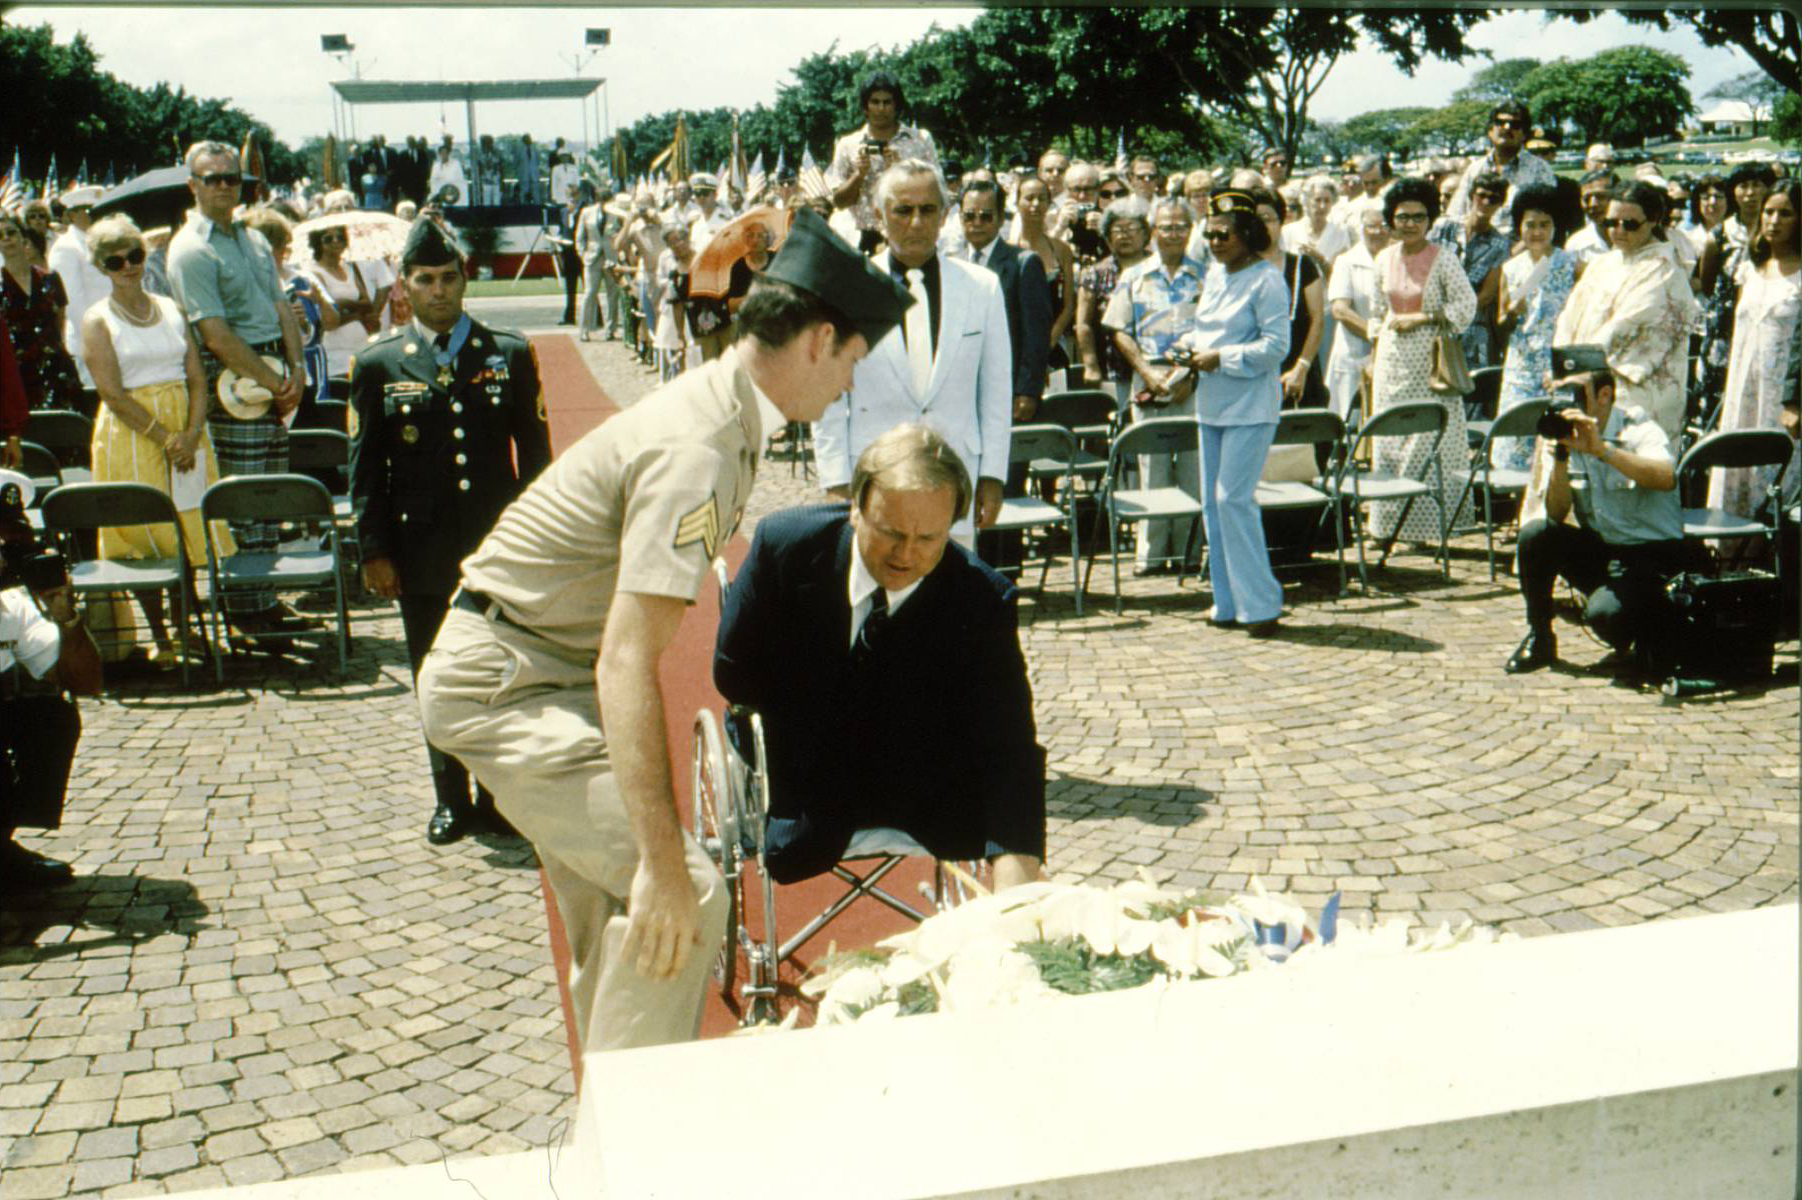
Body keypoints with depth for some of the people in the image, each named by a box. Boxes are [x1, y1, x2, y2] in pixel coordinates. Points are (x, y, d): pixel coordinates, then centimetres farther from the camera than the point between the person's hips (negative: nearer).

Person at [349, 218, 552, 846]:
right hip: (422, 552, 0)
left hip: (499, 549, 0)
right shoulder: (377, 364, 3)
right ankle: (452, 800, 24)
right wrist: (375, 551, -1)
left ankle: (498, 797, 19)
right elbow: (365, 468, 4)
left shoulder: (511, 354, 4)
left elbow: (534, 453, 6)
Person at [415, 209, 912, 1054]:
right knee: (686, 900, -18)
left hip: (539, 670, 11)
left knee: (616, 920, 19)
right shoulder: (696, 450, -26)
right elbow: (628, 660, -34)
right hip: (501, 681, -11)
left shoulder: (720, 411, 6)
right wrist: (662, 862, -36)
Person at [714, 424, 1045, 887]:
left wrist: (1015, 879, -38)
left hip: (928, 792, 0)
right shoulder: (786, 544, -16)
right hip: (807, 783, 1)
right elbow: (733, 674, -5)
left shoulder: (982, 601, -18)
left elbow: (1007, 745, -24)